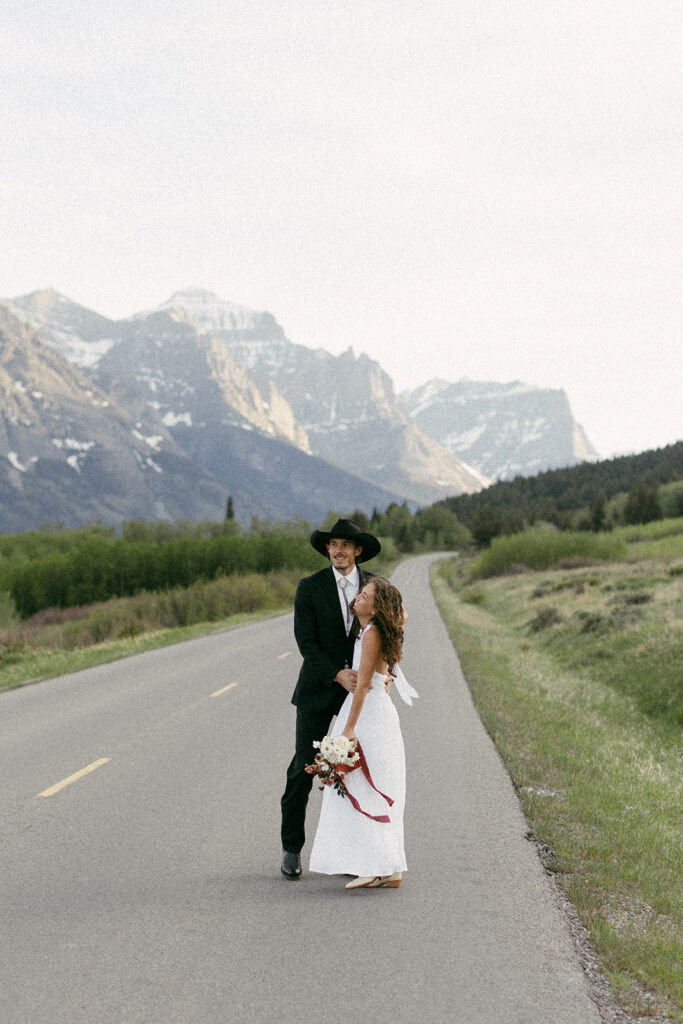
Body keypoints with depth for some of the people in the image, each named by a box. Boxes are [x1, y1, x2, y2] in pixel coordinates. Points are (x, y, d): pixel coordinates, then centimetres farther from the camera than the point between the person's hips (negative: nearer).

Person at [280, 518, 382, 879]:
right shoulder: (309, 587, -4)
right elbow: (306, 641, -9)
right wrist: (338, 674, -21)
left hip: (360, 689, 2)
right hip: (319, 690, -2)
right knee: (304, 768, 0)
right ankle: (292, 849, 11)